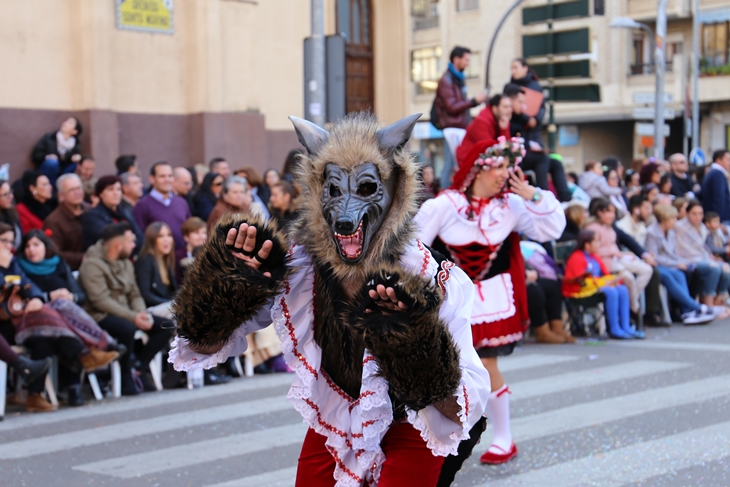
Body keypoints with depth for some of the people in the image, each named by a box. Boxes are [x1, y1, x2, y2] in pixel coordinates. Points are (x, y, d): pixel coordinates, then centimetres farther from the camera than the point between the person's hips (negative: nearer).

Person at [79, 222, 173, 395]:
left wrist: (142, 314, -11)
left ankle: (139, 367, -5)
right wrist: (133, 317, -26)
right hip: (100, 316, -8)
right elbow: (101, 300, -21)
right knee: (128, 328, -37)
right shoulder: (92, 264, -13)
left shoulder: (126, 263, 14)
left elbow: (135, 294, 11)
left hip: (125, 313, 8)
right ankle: (126, 378, -19)